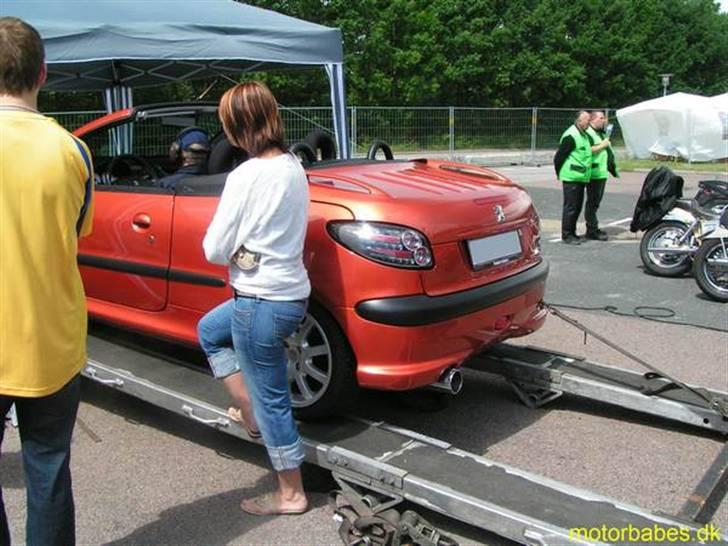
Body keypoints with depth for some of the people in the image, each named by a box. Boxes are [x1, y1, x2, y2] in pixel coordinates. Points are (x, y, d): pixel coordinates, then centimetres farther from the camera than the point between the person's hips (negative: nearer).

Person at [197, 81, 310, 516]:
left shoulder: (246, 176, -19)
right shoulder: (294, 167, 5)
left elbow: (215, 249, -14)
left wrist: (235, 250, 5)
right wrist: (249, 245, 6)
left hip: (261, 301, -9)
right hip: (291, 290, 9)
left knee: (271, 399, 6)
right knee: (210, 331, 29)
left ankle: (291, 494, 21)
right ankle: (252, 413, 29)